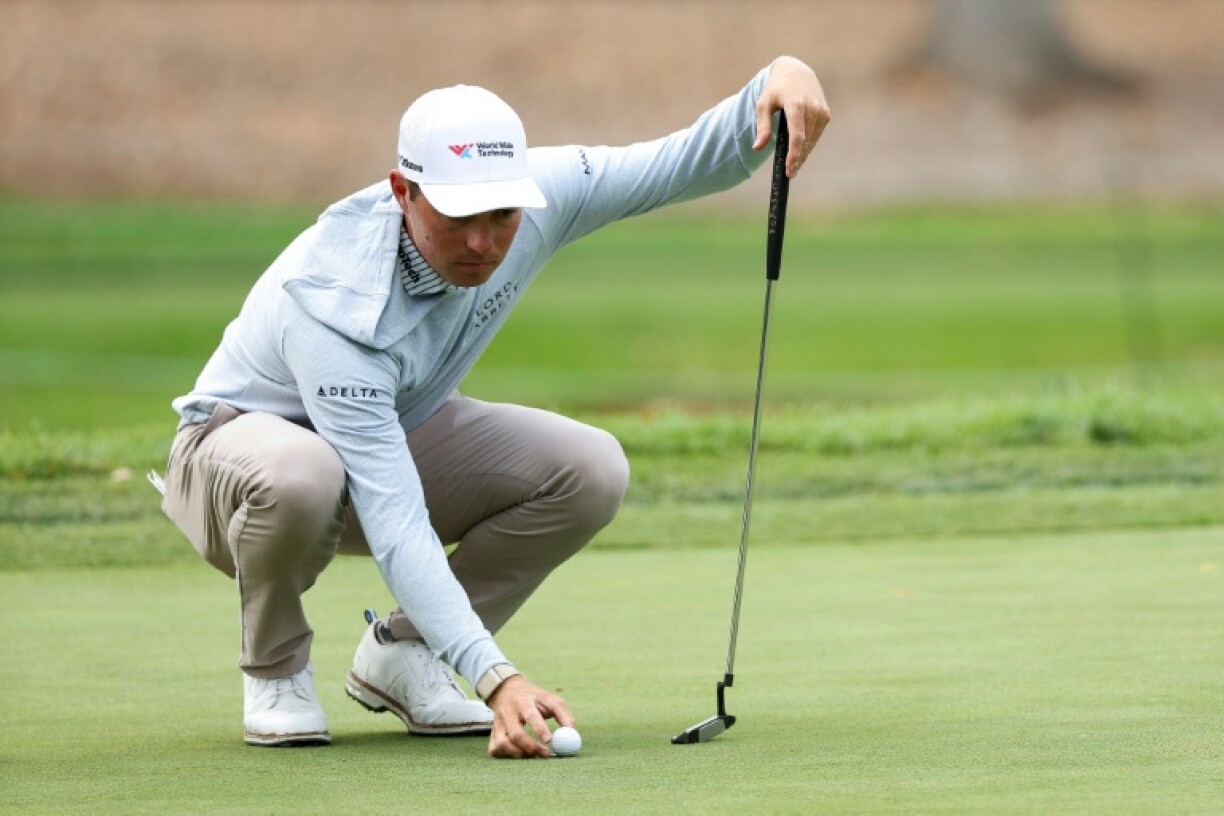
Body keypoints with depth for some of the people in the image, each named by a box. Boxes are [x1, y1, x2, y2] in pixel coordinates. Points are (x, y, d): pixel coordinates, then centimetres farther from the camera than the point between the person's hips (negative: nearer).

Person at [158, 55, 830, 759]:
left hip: (396, 436, 6)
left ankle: (401, 652, -1)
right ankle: (275, 672, -11)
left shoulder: (538, 196, -23)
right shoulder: (332, 303, -40)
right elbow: (395, 526, -44)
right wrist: (497, 678, -53)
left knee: (591, 470, -19)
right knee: (302, 477, -43)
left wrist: (775, 80, -39)